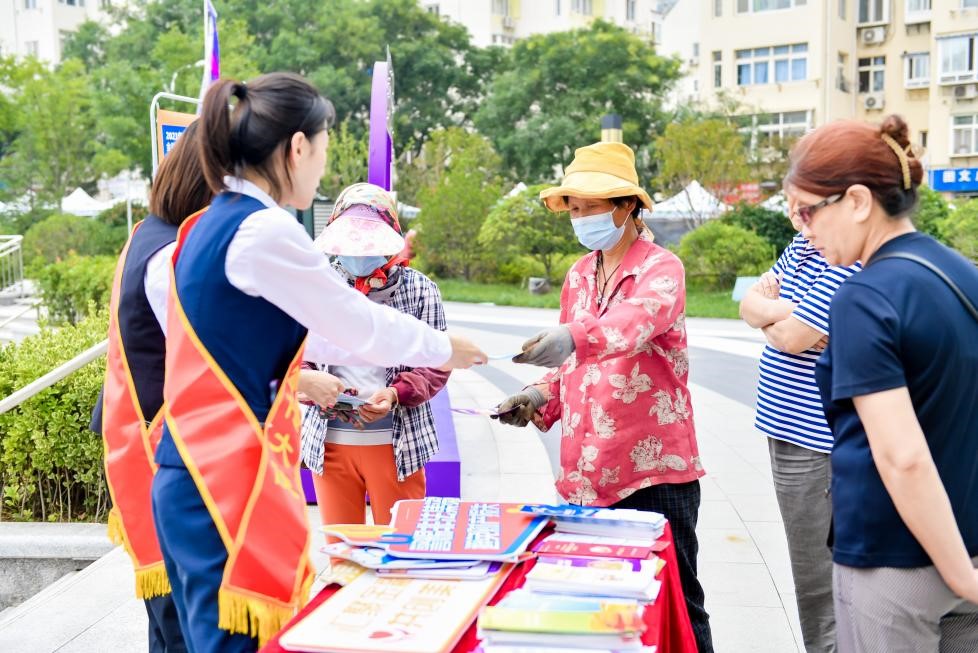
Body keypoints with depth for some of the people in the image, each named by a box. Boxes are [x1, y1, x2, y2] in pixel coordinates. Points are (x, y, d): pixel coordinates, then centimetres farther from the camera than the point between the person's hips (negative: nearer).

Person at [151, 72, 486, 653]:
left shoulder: (213, 224, 12)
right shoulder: (264, 230, -17)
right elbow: (359, 325, -7)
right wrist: (443, 349, 9)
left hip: (197, 473, 10)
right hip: (230, 479, -9)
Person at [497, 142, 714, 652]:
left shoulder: (661, 269, -8)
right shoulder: (578, 276, 12)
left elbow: (638, 319, -31)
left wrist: (573, 337, -48)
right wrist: (541, 398, 0)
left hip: (654, 469, -6)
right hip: (587, 472, 6)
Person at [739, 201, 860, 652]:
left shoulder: (849, 260, -20)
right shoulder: (802, 247, 10)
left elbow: (792, 337, -21)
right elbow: (749, 305, 9)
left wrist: (768, 312, -1)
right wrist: (778, 309, -11)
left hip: (814, 441, -10)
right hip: (787, 428, 10)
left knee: (818, 573, 0)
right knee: (810, 564, 20)